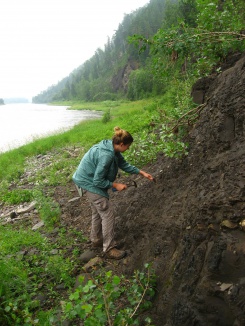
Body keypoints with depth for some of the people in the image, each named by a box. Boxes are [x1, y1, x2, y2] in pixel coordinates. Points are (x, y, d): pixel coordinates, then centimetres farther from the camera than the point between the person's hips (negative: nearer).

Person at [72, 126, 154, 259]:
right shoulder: (106, 155, -31)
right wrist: (115, 185, -17)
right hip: (90, 184, -10)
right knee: (107, 214, -4)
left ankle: (96, 239, 40)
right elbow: (98, 181, -27)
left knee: (98, 212, 21)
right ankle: (109, 248, 7)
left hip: (89, 180, 10)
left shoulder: (113, 149, -2)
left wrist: (142, 172, 9)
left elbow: (124, 164, 11)